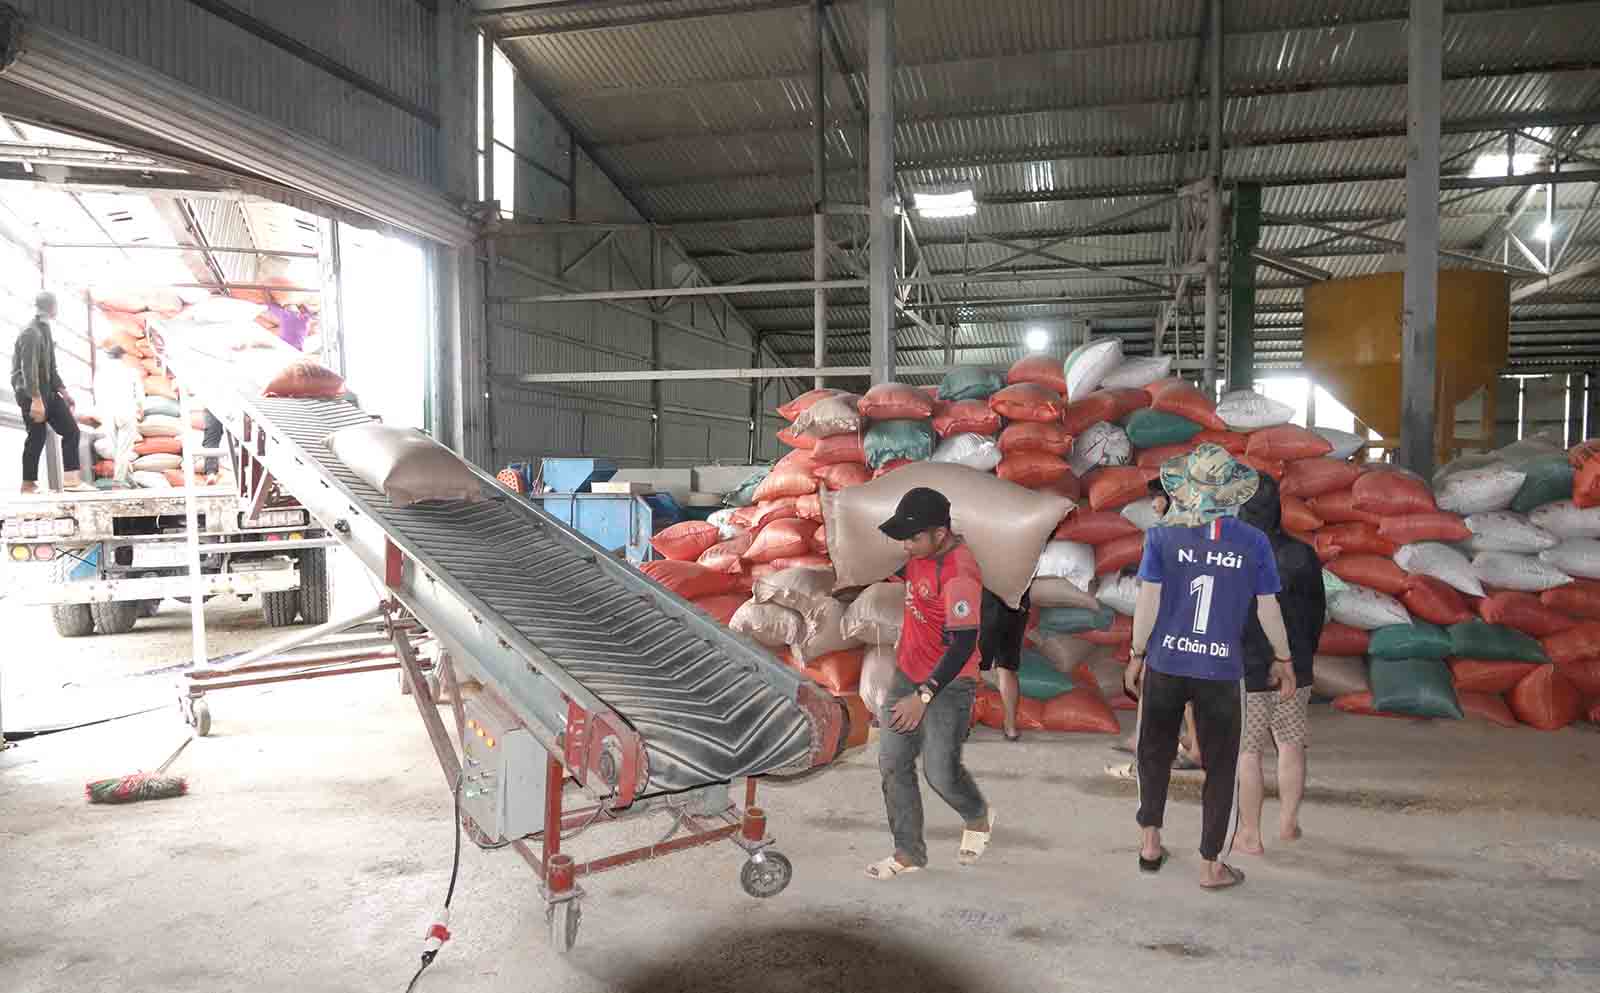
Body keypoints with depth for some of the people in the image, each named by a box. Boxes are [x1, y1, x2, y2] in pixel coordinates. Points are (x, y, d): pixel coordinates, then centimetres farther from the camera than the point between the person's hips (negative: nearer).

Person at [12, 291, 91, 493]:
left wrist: (63, 391, 19)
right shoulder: (31, 333, -16)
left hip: (47, 390, 9)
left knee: (71, 430, 3)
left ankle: (71, 479, 3)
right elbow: (29, 369, -22)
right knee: (37, 436, -4)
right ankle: (29, 484, 7)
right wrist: (36, 399, -27)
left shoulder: (44, 330, 14)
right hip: (30, 393, -9)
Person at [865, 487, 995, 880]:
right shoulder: (923, 551, -1)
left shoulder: (958, 573, -27)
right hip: (907, 674, 8)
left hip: (947, 685, -8)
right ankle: (908, 854, 19)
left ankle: (979, 818, 32)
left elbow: (964, 644, -27)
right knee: (892, 763, 6)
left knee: (941, 772, -2)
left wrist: (923, 695, -28)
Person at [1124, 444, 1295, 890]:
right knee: (1219, 767, 12)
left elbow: (1147, 602, -5)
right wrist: (1283, 658, 16)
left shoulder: (1163, 535, -6)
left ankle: (1150, 840, 25)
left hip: (1165, 663, 1)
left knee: (1155, 751, 20)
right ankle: (1210, 865, 19)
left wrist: (1136, 655, 6)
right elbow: (1269, 610, 1)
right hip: (1221, 670, -1)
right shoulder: (1254, 543, -5)